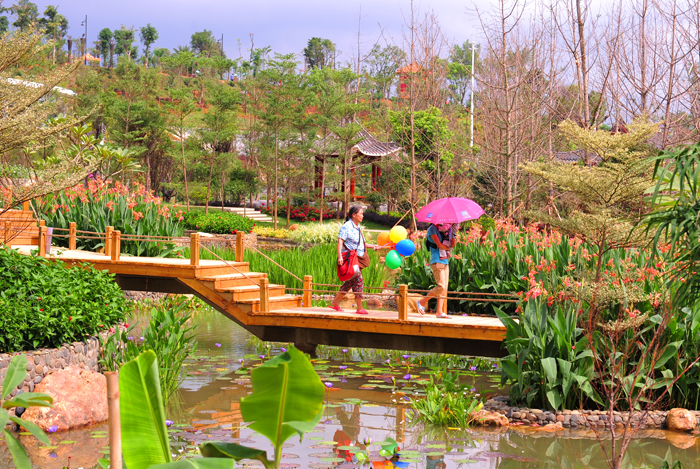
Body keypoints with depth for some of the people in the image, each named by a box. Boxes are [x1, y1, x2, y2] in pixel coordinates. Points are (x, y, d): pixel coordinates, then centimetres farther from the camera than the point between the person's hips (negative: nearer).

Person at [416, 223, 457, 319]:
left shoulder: (446, 230, 18)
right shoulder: (433, 229, -6)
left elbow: (451, 244, 14)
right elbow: (439, 245, -15)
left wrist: (453, 241, -9)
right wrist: (448, 248, 1)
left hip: (445, 261, 8)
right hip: (437, 262, -8)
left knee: (445, 287, 4)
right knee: (441, 286, -16)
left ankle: (439, 312, 6)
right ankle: (422, 302, 0)